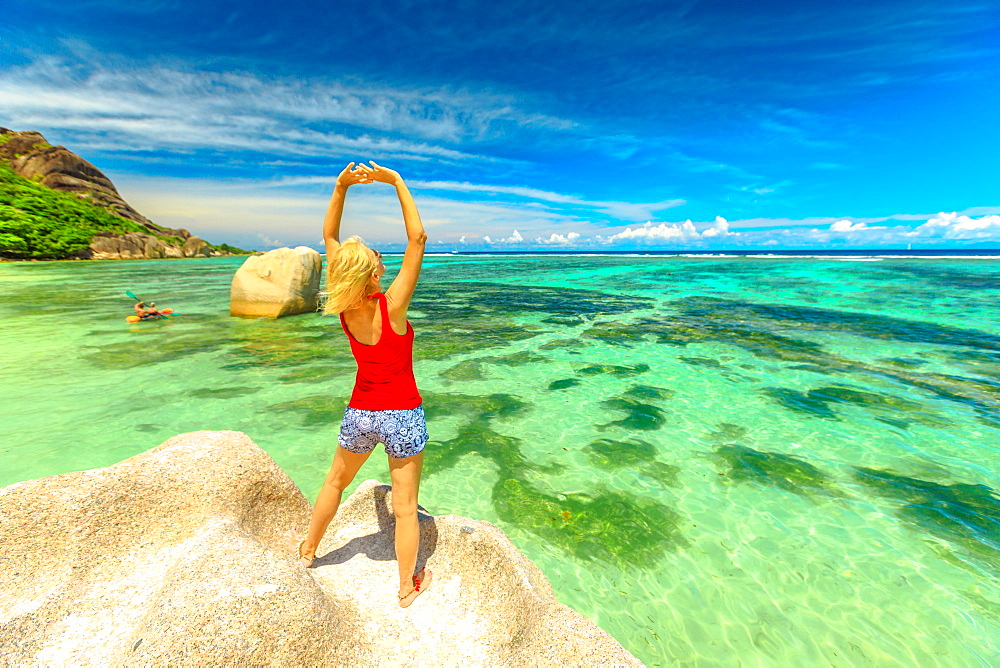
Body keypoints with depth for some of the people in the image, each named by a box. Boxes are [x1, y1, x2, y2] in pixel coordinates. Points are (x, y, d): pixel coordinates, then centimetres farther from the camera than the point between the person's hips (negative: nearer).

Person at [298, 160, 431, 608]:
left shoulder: (342, 307, -10)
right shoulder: (391, 306, -22)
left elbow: (329, 237, 0)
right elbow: (417, 238, -18)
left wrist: (341, 188, -5)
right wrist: (397, 182, -13)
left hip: (360, 414, 4)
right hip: (402, 415, -4)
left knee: (335, 482, 30)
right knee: (405, 506, 12)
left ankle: (308, 550, 54)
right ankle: (408, 585, 31)